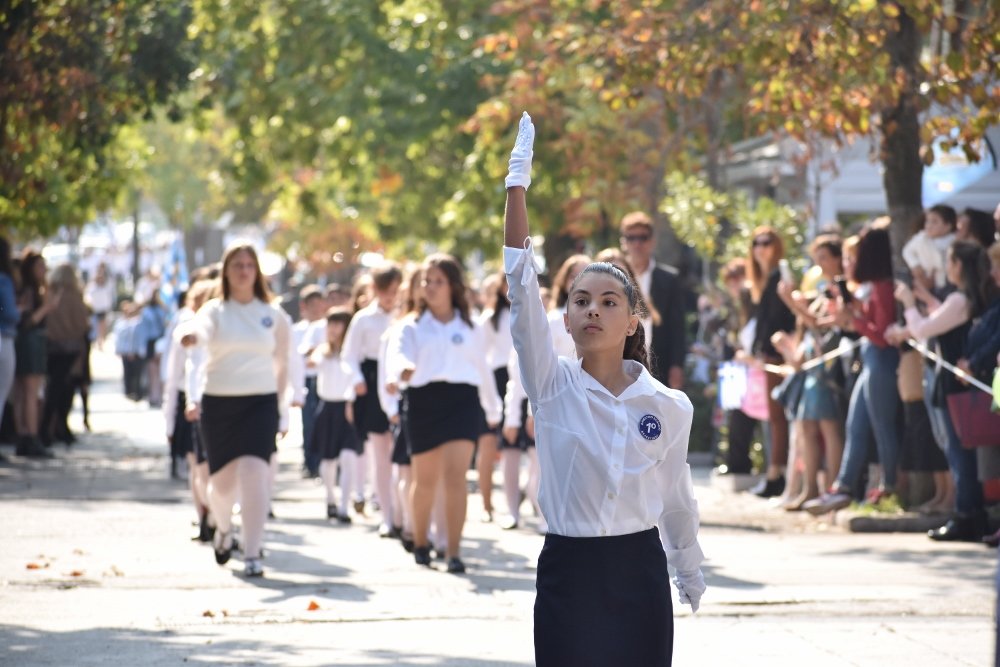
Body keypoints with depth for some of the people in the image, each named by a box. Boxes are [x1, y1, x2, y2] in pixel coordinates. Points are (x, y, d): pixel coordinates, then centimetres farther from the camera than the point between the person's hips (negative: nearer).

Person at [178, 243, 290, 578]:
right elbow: (199, 326, -22)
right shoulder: (215, 311, 1)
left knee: (254, 474, -17)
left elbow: (281, 362, 15)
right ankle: (223, 528, 42)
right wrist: (189, 334, -46)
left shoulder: (272, 315, 5)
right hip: (218, 402, 1)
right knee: (222, 481, 8)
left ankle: (252, 555, -13)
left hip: (260, 403, 0)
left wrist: (282, 407, 17)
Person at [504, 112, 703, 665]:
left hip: (639, 575, 1)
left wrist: (691, 573, 24)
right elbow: (520, 283, -13)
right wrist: (517, 184, -21)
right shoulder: (552, 386, -4)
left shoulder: (670, 407, -1)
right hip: (568, 573, -1)